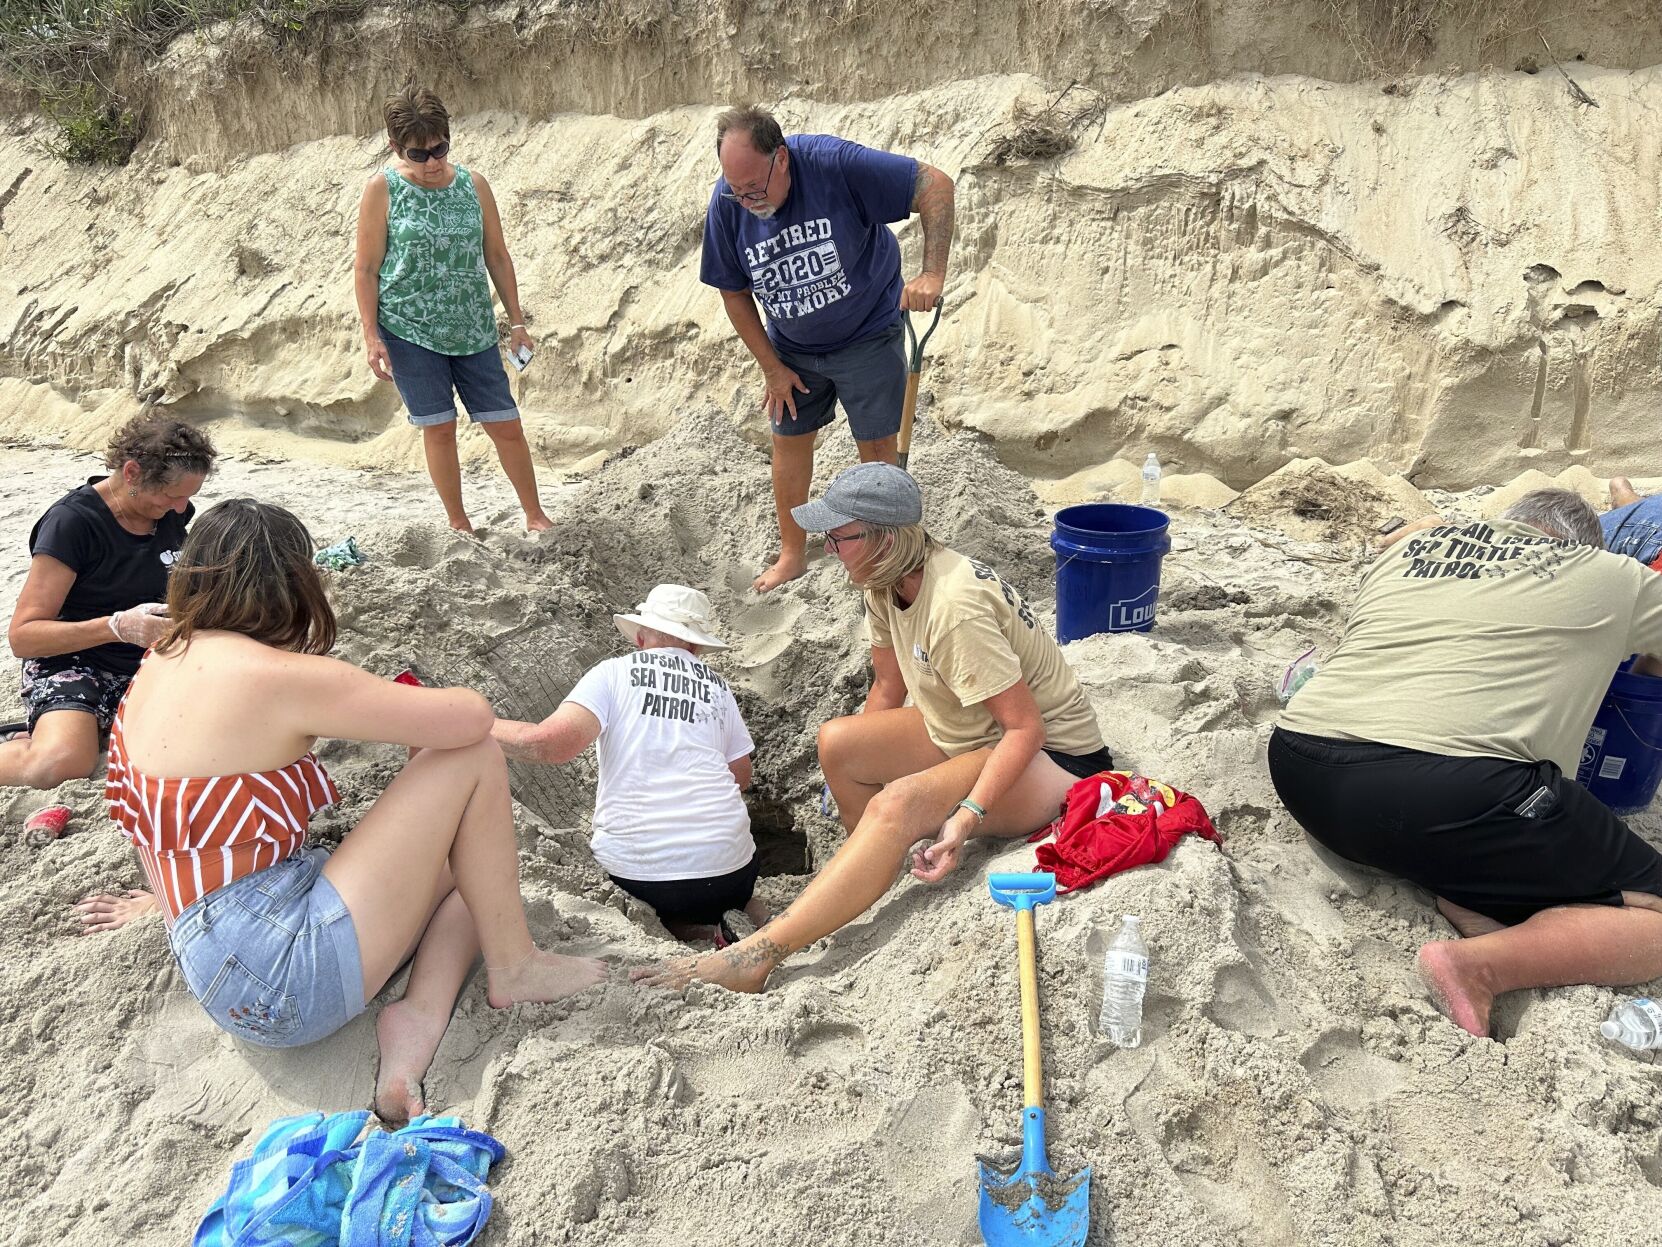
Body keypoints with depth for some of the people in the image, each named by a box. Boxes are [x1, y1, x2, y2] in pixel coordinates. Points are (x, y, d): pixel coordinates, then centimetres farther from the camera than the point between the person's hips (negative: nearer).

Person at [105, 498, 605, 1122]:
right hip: (291, 975, -10)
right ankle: (513, 967, 8)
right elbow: (472, 716, -17)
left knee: (472, 865, 22)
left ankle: (418, 1020, -2)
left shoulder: (160, 663, 8)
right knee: (473, 758, -4)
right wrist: (421, 722, 4)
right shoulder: (276, 676, -18)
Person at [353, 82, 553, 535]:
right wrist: (371, 335, -9)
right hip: (409, 332, -2)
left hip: (473, 330, 3)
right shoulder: (382, 189, -6)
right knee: (438, 427, 1)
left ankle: (535, 515, 19)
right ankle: (458, 524, 16)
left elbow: (497, 256, 8)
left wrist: (516, 322, 6)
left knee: (505, 425, 4)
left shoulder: (473, 185, 1)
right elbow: (366, 269, -4)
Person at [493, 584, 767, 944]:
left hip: (637, 871, -1)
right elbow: (741, 776, 13)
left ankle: (692, 930, -2)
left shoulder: (613, 672, 0)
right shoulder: (718, 688, 10)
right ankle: (742, 908, 1)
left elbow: (554, 742, -15)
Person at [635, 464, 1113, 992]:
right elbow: (888, 687, 10)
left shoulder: (955, 609, -30)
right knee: (836, 741, -7)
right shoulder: (888, 586, -3)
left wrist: (966, 817, -37)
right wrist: (858, 764, 9)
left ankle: (754, 958, -34)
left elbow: (1027, 728, -29)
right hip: (970, 734, 9)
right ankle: (878, 877, 7)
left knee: (897, 806, -32)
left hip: (1054, 756, -9)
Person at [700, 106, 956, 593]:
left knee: (876, 448, 0)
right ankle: (792, 553, 25)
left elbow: (935, 184, -26)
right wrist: (772, 367, -4)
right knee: (789, 441, 8)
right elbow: (734, 293, -3)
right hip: (791, 348, 4)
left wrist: (932, 273, -37)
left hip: (867, 335, -3)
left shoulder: (833, 163, -29)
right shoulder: (726, 204, -16)